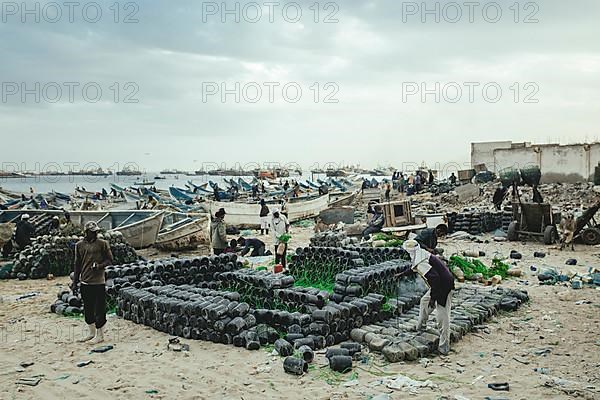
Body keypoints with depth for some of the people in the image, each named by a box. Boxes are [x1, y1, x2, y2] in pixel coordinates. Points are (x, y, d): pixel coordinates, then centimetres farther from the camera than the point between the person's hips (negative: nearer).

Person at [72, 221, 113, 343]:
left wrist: (100, 265, -19)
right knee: (88, 309, 13)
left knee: (100, 310, 0)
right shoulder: (79, 245, 6)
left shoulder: (103, 244, -2)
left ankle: (100, 335, 10)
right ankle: (92, 332, 28)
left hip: (98, 282, -4)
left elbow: (109, 260, 1)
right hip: (84, 282, 4)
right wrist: (75, 283, 11)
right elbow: (77, 265, 11)